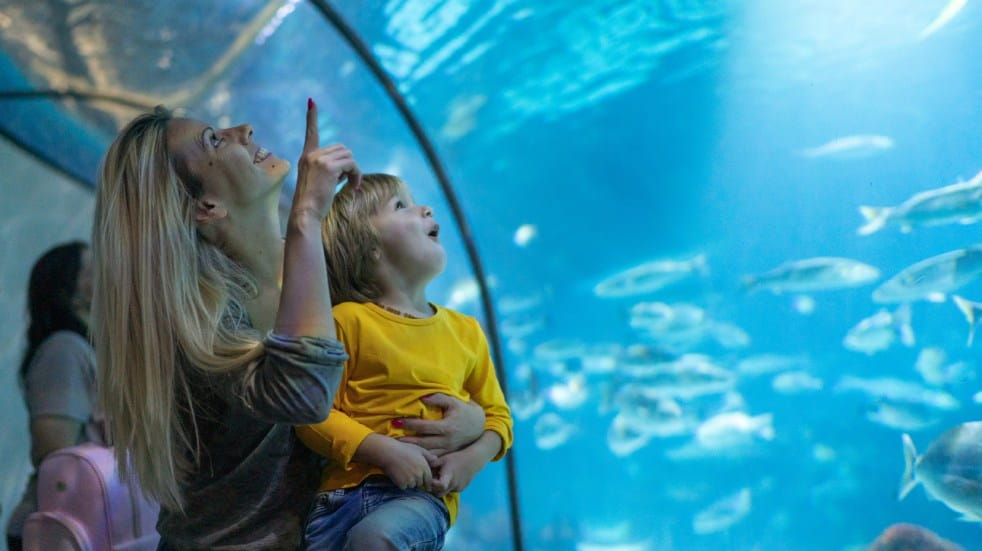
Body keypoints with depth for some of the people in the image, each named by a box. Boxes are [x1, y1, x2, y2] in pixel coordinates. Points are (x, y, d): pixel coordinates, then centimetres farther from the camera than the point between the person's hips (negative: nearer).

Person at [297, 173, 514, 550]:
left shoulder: (464, 331, 15)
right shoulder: (347, 321, 2)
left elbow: (496, 415, 20)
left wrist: (474, 458, -1)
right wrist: (384, 450, -15)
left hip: (425, 494, 0)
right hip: (348, 487, 0)